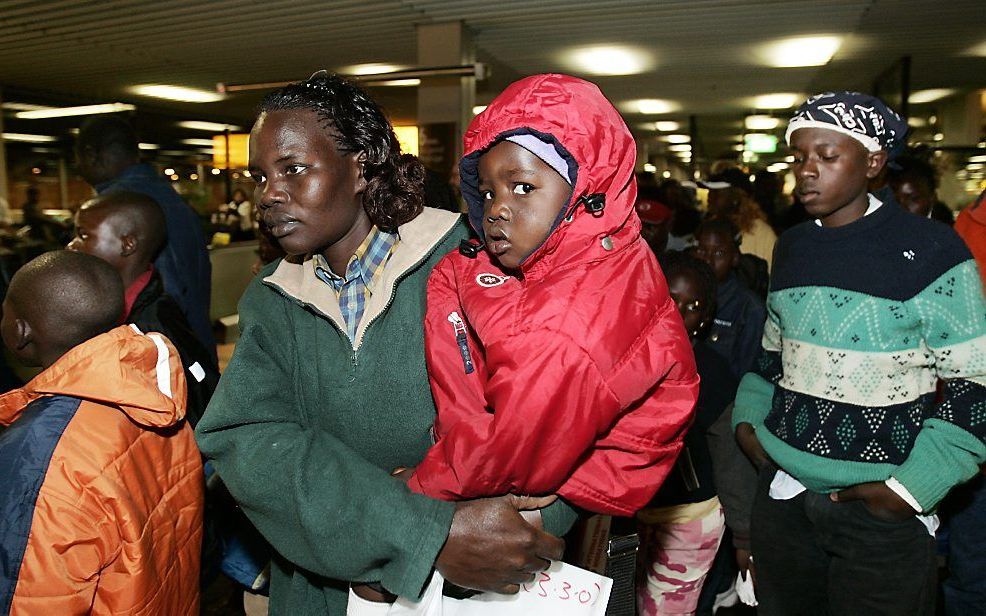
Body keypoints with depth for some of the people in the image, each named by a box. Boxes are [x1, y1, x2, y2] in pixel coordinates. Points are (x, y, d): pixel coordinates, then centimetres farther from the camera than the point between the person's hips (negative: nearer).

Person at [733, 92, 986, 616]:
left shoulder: (929, 251, -10)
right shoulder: (791, 247, 7)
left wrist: (911, 488, -14)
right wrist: (747, 418, 4)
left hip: (881, 512, -5)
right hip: (782, 496, 5)